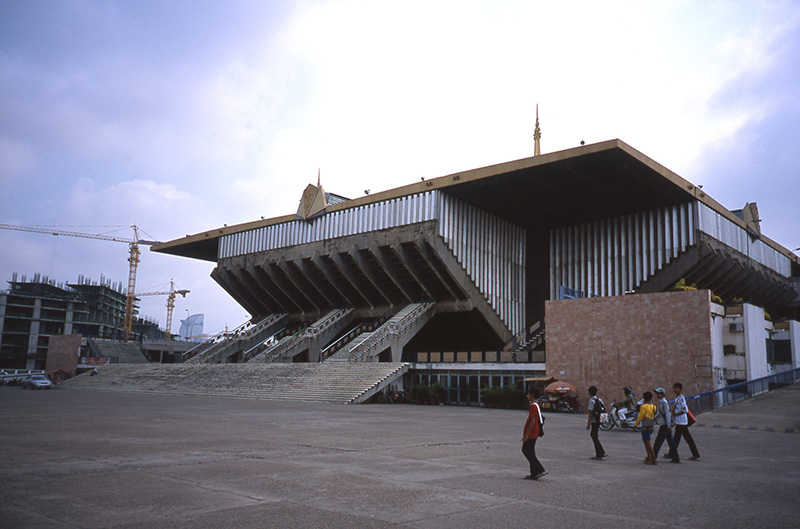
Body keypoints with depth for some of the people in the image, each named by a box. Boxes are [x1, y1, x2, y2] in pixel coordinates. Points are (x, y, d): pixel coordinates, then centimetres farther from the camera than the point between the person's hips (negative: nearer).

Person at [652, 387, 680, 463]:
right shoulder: (660, 402, 13)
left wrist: (669, 426, -20)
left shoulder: (664, 402, -16)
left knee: (658, 441, -4)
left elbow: (667, 414, -19)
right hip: (664, 425, 9)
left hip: (665, 425, -9)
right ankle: (676, 458, 14)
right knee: (670, 441, 10)